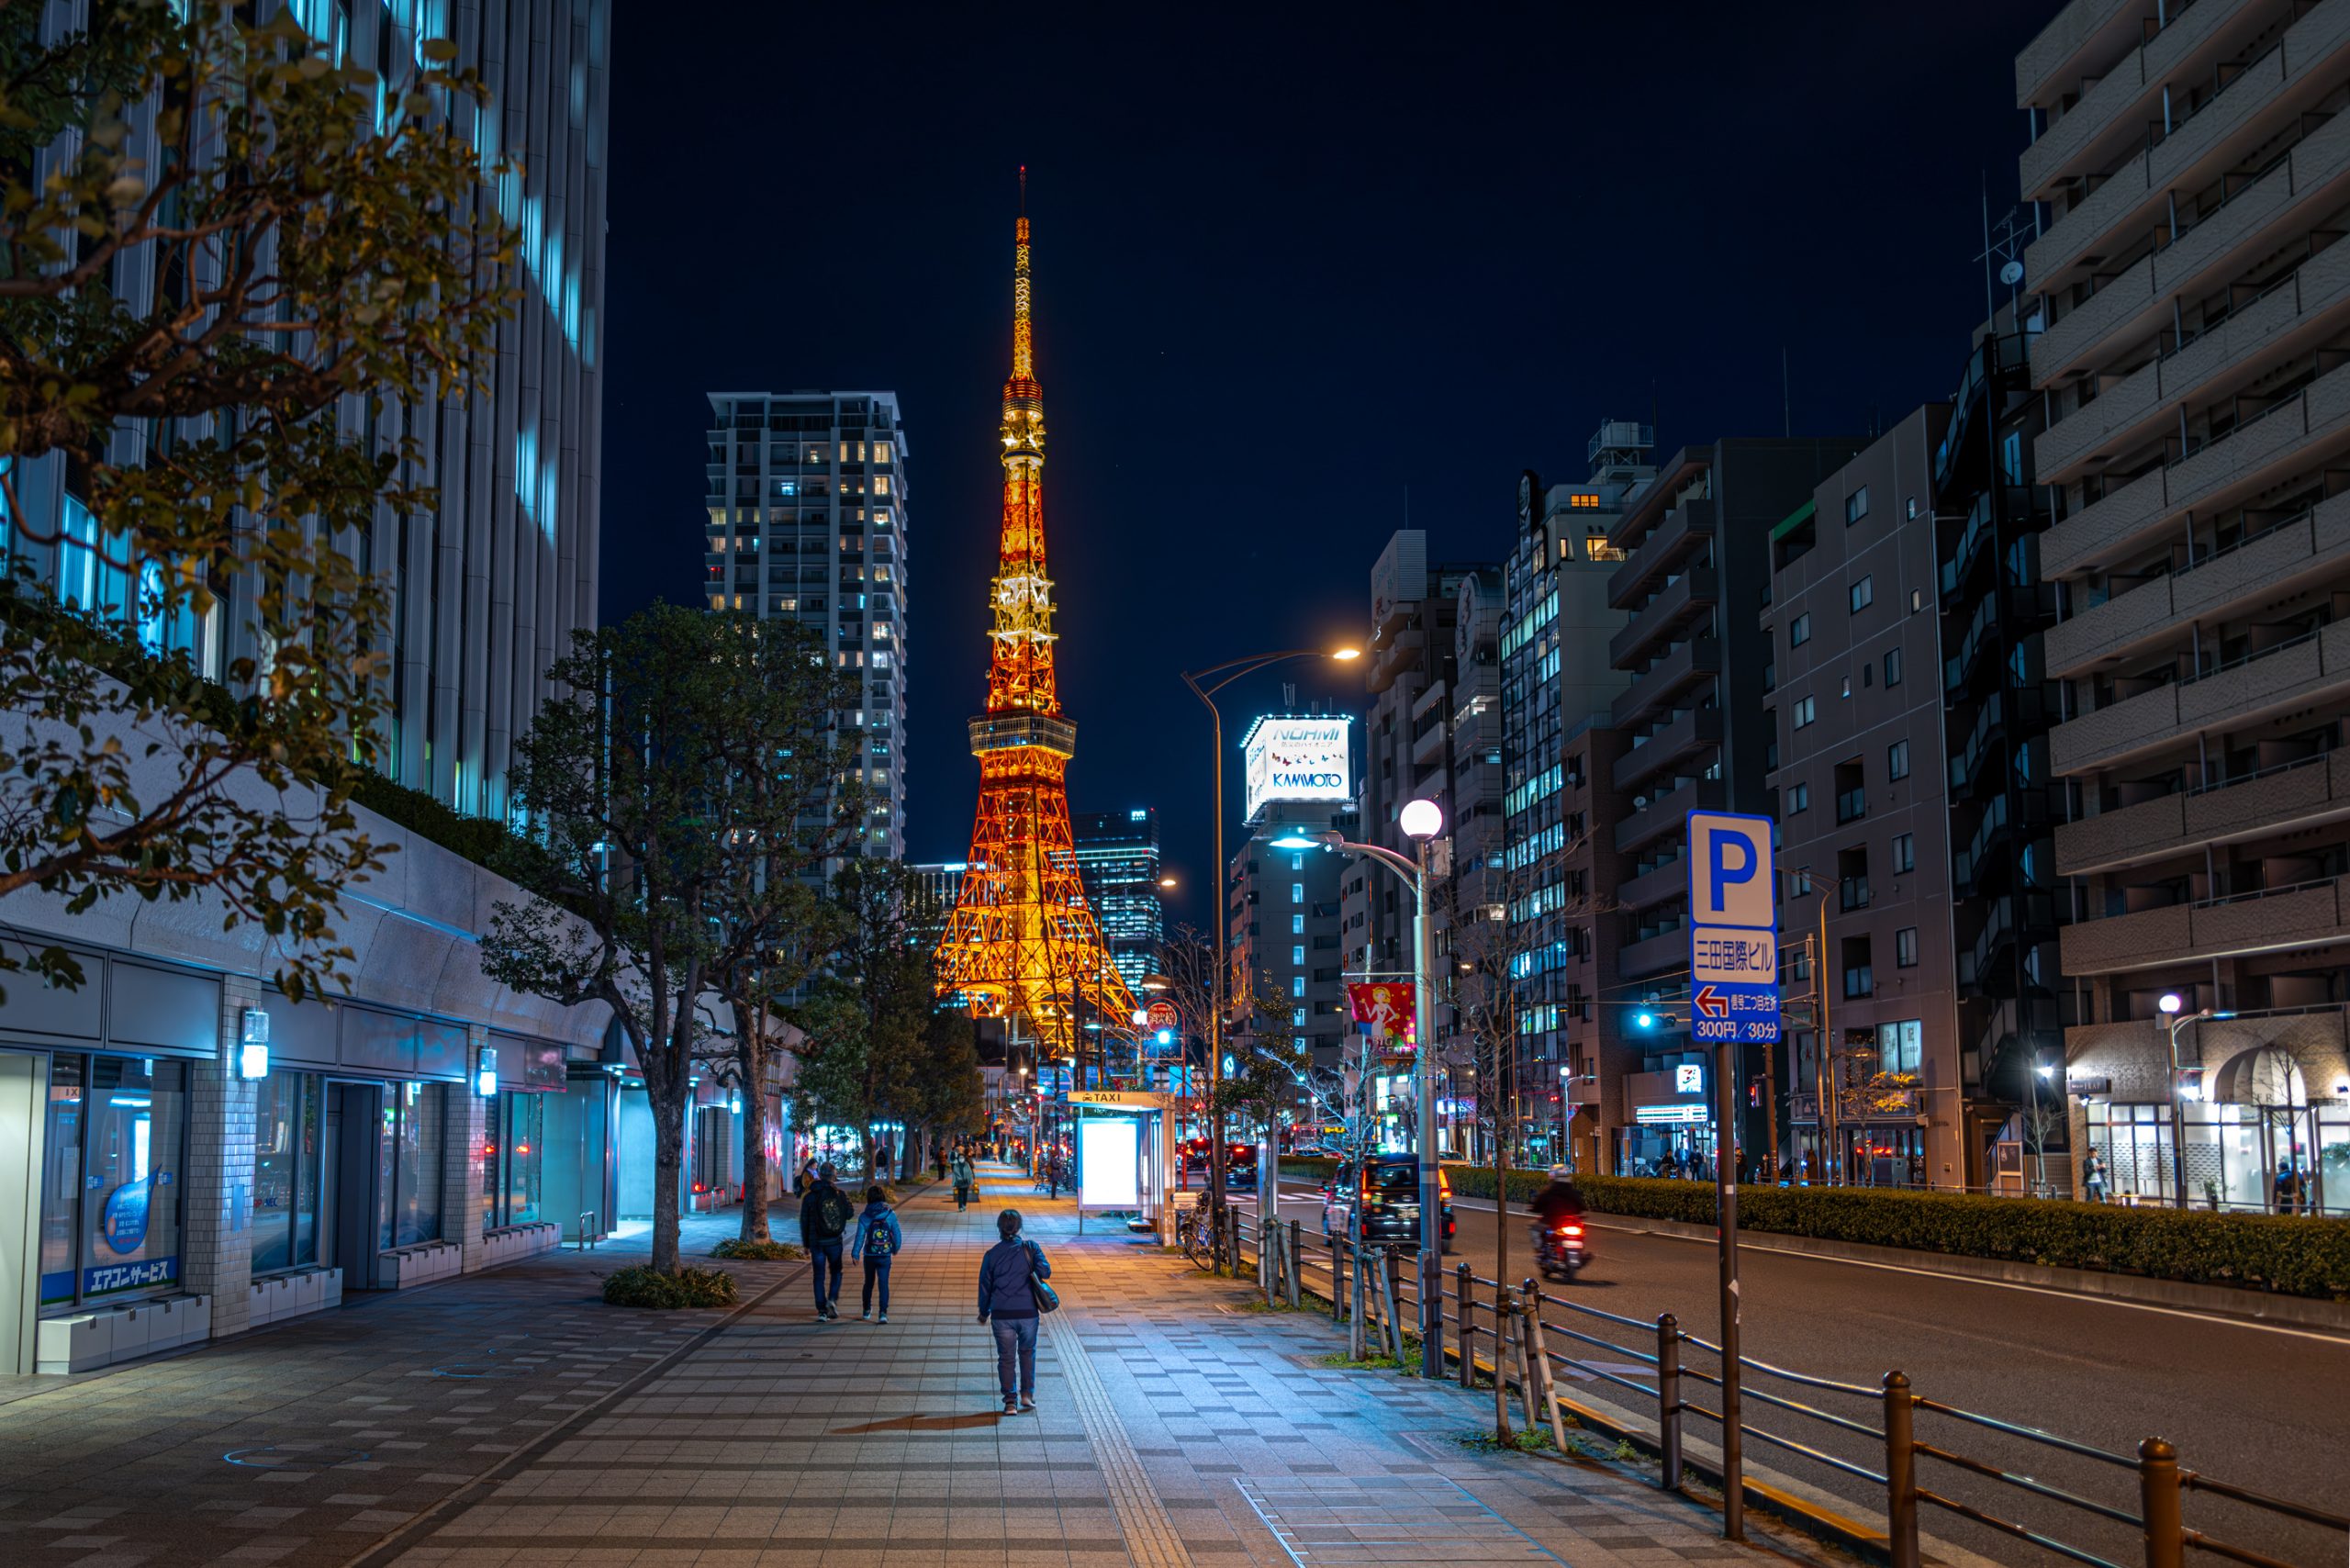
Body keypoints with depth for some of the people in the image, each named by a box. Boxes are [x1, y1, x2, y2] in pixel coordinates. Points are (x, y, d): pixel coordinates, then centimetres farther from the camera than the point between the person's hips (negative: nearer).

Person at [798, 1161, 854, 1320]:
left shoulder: (809, 1197, -4)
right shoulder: (840, 1194, -5)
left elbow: (804, 1222, -1)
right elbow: (850, 1213, 2)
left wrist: (806, 1244, 7)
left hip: (816, 1242, 0)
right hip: (834, 1241, 0)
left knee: (819, 1277, 5)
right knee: (836, 1271, 18)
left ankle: (822, 1311, 2)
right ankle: (832, 1299, -4)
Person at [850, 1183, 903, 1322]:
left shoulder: (864, 1217, -7)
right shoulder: (890, 1215, -7)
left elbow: (860, 1237, -8)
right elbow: (897, 1234, -3)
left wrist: (855, 1254, 0)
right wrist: (896, 1248, 15)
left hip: (869, 1256, 1)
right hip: (885, 1256, -1)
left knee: (869, 1283, 18)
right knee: (884, 1284, 0)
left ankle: (866, 1310, 30)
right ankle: (883, 1312, -12)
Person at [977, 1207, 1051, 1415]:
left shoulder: (991, 1255, -1)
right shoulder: (1030, 1248, -4)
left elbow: (985, 1286, 6)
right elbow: (1045, 1271, -14)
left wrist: (983, 1312, 20)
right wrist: (1030, 1272, 9)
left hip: (1002, 1314, 0)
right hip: (1028, 1312, 0)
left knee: (1006, 1357, 10)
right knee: (1027, 1352, 22)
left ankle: (1010, 1401, 5)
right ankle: (1027, 1394, 20)